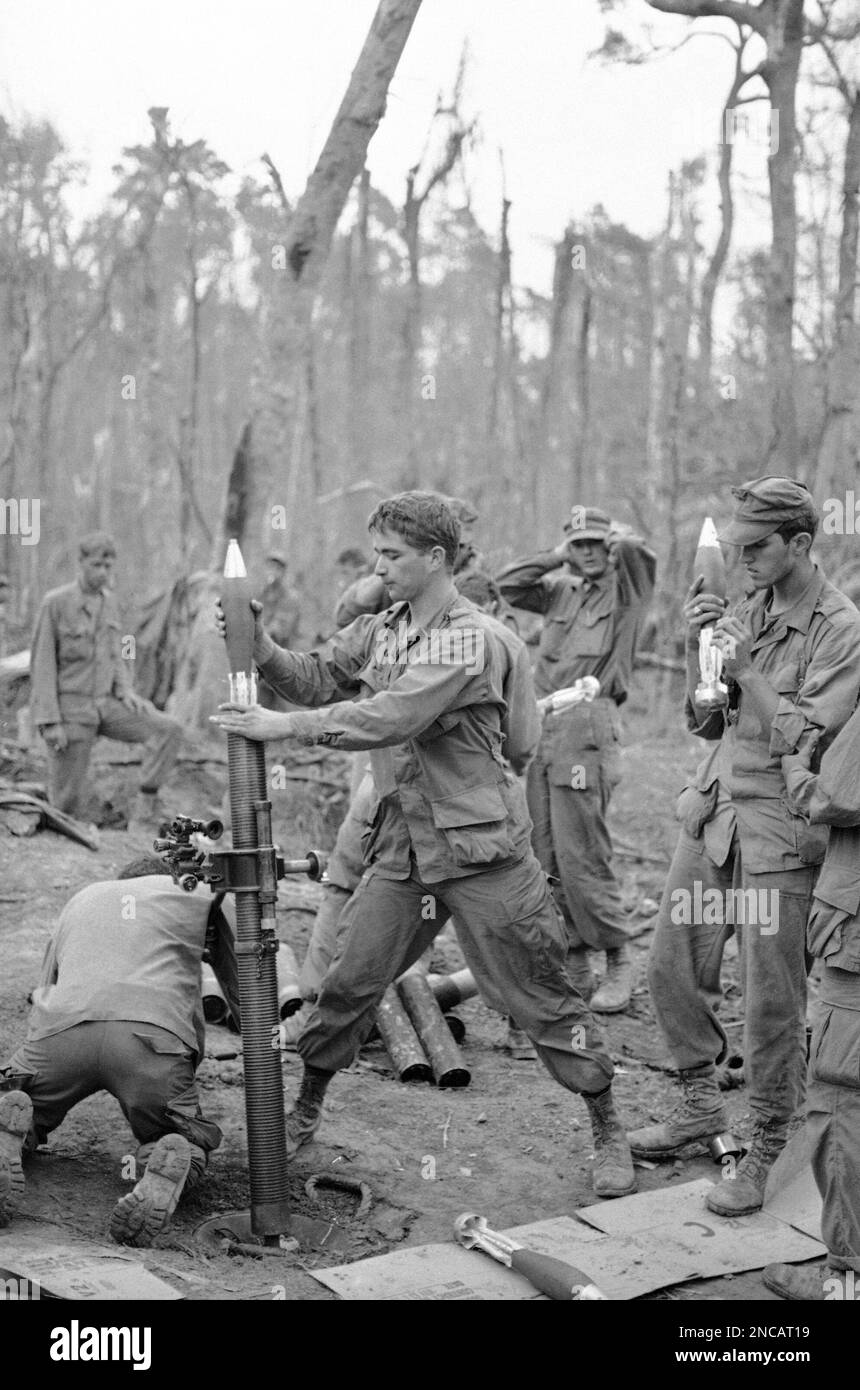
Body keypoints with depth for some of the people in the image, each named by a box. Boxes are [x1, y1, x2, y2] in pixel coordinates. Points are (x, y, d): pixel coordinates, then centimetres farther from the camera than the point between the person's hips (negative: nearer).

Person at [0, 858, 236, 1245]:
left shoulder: (80, 899, 36)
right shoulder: (200, 891, 28)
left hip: (62, 1028, 2)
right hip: (152, 1035, -2)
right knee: (189, 1141, 19)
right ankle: (170, 1164, -17)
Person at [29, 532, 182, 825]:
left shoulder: (109, 602, 8)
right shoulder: (55, 603, -10)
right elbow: (42, 666, -11)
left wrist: (126, 691, -2)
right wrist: (49, 722, -16)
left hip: (106, 703, 5)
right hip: (69, 708, -5)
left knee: (170, 730, -14)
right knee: (67, 801, -4)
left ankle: (146, 805, -9)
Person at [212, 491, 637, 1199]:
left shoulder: (472, 639, -17)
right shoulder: (378, 630, 9)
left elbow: (392, 716, -26)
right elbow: (319, 679, 6)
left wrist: (286, 726, -26)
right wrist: (260, 646, -11)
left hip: (480, 847, -6)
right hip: (402, 846, 6)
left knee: (541, 995, 3)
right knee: (350, 982, 6)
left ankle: (609, 1132, 19)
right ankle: (303, 1113, 25)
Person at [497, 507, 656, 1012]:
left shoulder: (626, 588, 3)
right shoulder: (561, 591, 18)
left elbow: (637, 549, -14)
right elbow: (508, 583, 14)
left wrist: (616, 539, 7)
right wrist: (556, 557, 11)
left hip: (588, 728, -6)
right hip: (542, 727, 6)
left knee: (582, 857, -7)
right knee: (546, 857, 7)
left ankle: (619, 960, 9)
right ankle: (573, 964, 16)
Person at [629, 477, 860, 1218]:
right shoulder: (747, 610, 9)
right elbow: (707, 722, 11)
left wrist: (745, 669, -18)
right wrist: (697, 646, -4)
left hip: (780, 830, -6)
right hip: (715, 811, 7)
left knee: (772, 1001, -1)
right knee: (673, 966, 11)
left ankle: (767, 1149, 15)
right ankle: (701, 1103, 31)